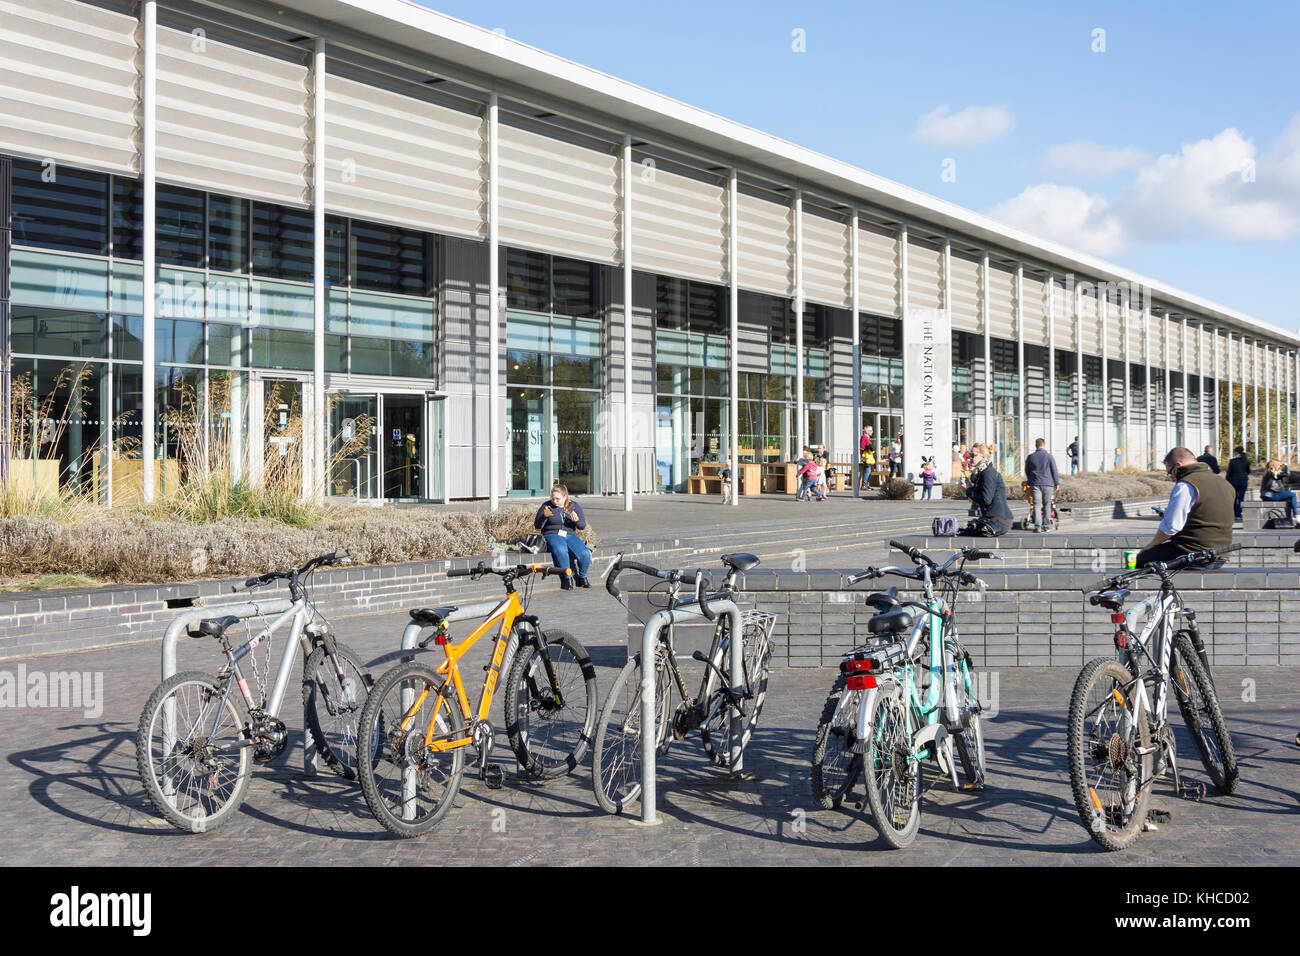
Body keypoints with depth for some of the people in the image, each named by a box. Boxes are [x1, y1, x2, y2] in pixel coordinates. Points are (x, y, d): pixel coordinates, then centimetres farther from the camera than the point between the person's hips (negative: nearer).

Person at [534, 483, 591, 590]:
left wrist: (576, 520, -16)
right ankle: (567, 579, -21)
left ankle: (582, 577, 2)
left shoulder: (574, 506, 8)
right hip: (552, 536, -2)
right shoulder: (546, 506, 3)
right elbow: (537, 526, 1)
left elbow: (582, 526, 7)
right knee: (561, 551, -39)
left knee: (585, 555, -26)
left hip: (570, 536, 3)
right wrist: (544, 516, -19)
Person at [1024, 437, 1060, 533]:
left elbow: (1027, 472, 15)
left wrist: (1029, 482, 28)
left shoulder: (1030, 457, 5)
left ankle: (1037, 526, -12)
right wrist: (1057, 483, 8)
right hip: (1048, 483, -1)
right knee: (1047, 505, 8)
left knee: (1036, 505, -2)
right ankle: (1046, 526, 11)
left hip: (1035, 483, 1)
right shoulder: (1049, 456, -1)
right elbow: (1054, 471, 1)